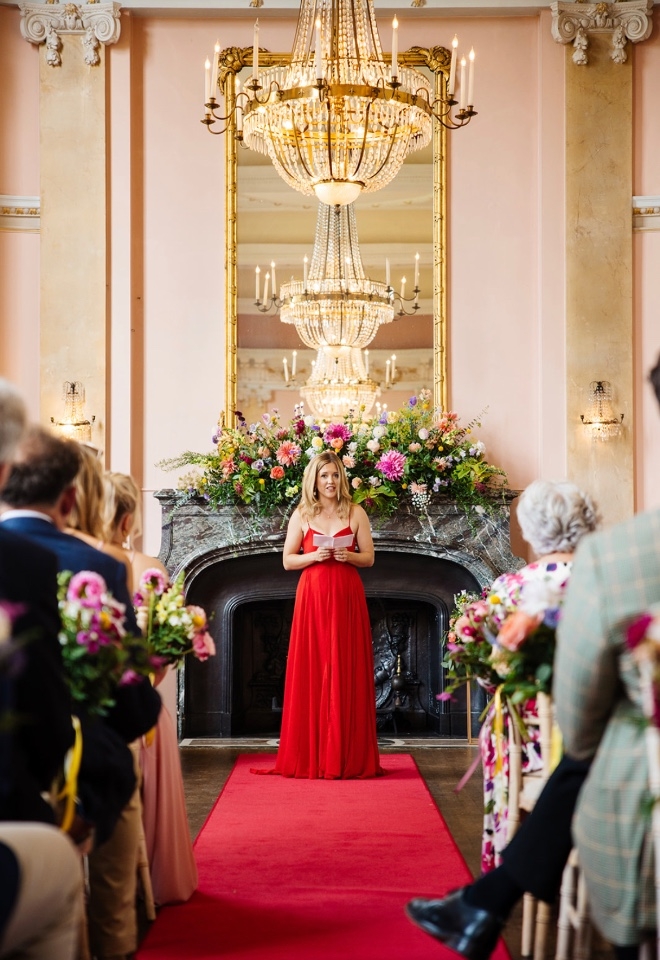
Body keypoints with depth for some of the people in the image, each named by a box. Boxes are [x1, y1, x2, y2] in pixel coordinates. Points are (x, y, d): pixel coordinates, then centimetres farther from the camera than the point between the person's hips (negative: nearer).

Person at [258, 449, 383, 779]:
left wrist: (348, 556, -12)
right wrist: (313, 556, -11)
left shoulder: (355, 513, 6)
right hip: (312, 596, 0)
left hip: (347, 597, 0)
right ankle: (311, 756, 6)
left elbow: (369, 557, 8)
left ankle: (347, 757, 6)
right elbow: (287, 561, 6)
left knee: (347, 675, 0)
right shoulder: (301, 515, 7)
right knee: (311, 674, -1)